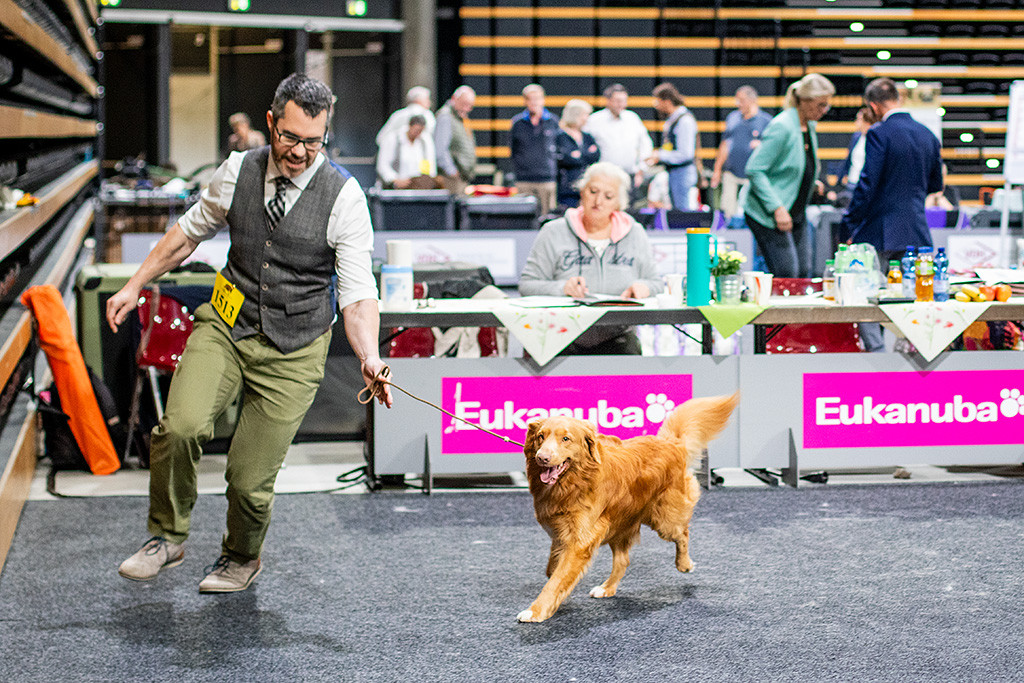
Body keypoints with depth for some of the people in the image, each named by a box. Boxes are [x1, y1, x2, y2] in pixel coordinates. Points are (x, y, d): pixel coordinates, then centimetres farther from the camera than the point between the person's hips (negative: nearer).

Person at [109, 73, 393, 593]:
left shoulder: (344, 196, -12)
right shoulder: (239, 170, -3)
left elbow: (357, 293, -13)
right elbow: (189, 231, 14)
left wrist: (369, 359, -29)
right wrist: (135, 286, 16)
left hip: (293, 350, -2)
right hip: (227, 323, 2)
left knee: (250, 478, -1)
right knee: (181, 425, -23)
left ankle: (241, 557, 33)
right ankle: (167, 536, 3)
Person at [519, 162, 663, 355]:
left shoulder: (635, 234, 14)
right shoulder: (554, 233, 6)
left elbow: (657, 284, 19)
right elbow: (526, 285, 1)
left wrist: (644, 287, -6)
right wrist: (561, 288, -18)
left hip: (615, 337, 2)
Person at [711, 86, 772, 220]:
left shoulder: (766, 121, 1)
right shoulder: (732, 117, 15)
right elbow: (724, 145, 20)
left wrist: (762, 145, -18)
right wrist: (717, 170, 17)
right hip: (731, 174, 4)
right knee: (727, 211, 0)